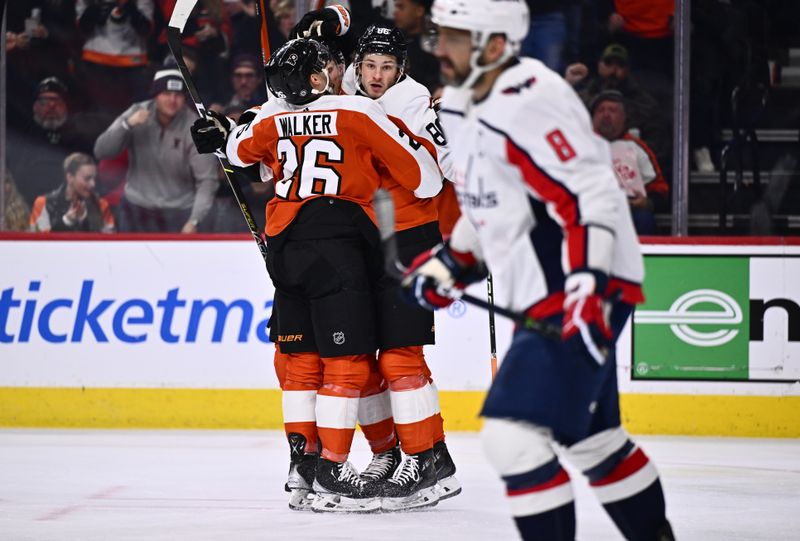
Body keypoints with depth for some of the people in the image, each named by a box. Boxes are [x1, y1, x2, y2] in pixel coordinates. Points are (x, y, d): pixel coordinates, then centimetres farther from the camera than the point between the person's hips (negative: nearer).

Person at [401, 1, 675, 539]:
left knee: (513, 432, -16)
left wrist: (588, 287, -34)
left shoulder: (530, 105, -22)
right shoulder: (464, 103, 9)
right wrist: (450, 262, 20)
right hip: (542, 296, 10)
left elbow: (593, 195, -27)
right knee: (591, 436, 20)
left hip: (587, 293, -10)